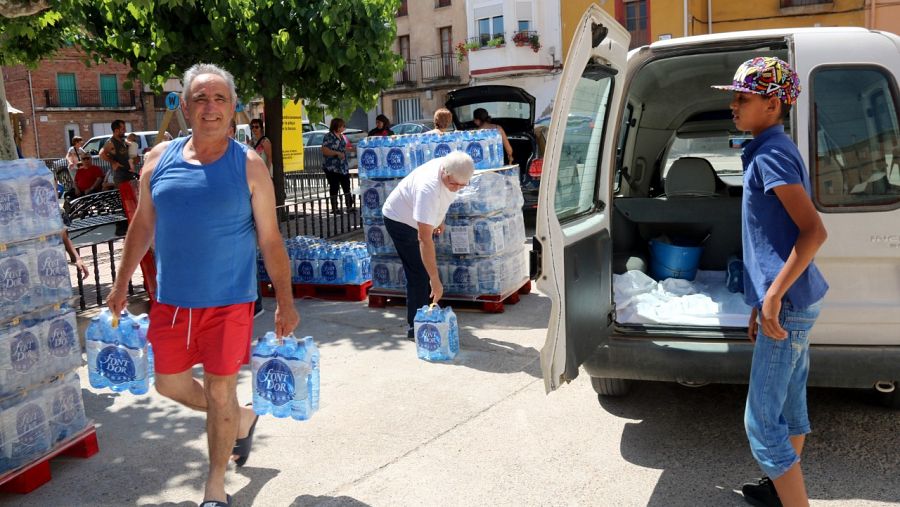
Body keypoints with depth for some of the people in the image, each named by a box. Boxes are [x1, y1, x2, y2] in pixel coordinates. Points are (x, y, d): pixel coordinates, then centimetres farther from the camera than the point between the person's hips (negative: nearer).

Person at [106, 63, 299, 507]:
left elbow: (270, 239, -4)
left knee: (220, 388, 3)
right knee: (169, 382, 12)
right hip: (171, 300, 4)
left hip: (229, 300, -4)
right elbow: (143, 225, 12)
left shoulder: (248, 165, -7)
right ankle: (241, 419, 40)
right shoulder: (160, 158, 2)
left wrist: (285, 302, -5)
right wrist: (121, 284, 14)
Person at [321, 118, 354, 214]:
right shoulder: (328, 137, -12)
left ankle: (349, 206, 17)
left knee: (346, 186, 8)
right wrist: (337, 153, -25)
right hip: (332, 167, -7)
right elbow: (324, 150, -21)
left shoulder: (342, 136, 13)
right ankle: (334, 208, 9)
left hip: (343, 167, 7)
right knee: (334, 188, 1)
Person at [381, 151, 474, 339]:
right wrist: (435, 280, -44)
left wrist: (439, 220, 14)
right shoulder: (429, 188, -43)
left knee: (427, 268, 14)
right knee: (420, 275, -11)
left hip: (415, 220, 8)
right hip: (399, 220, -8)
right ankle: (415, 327, 0)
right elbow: (425, 239, -44)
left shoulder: (452, 171, -19)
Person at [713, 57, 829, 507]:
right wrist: (762, 301, 22)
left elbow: (814, 231, -25)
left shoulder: (770, 154, -16)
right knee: (788, 406, 22)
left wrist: (774, 295, -25)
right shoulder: (775, 150, 15)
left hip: (786, 306, -10)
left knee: (761, 421, -4)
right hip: (791, 303, 10)